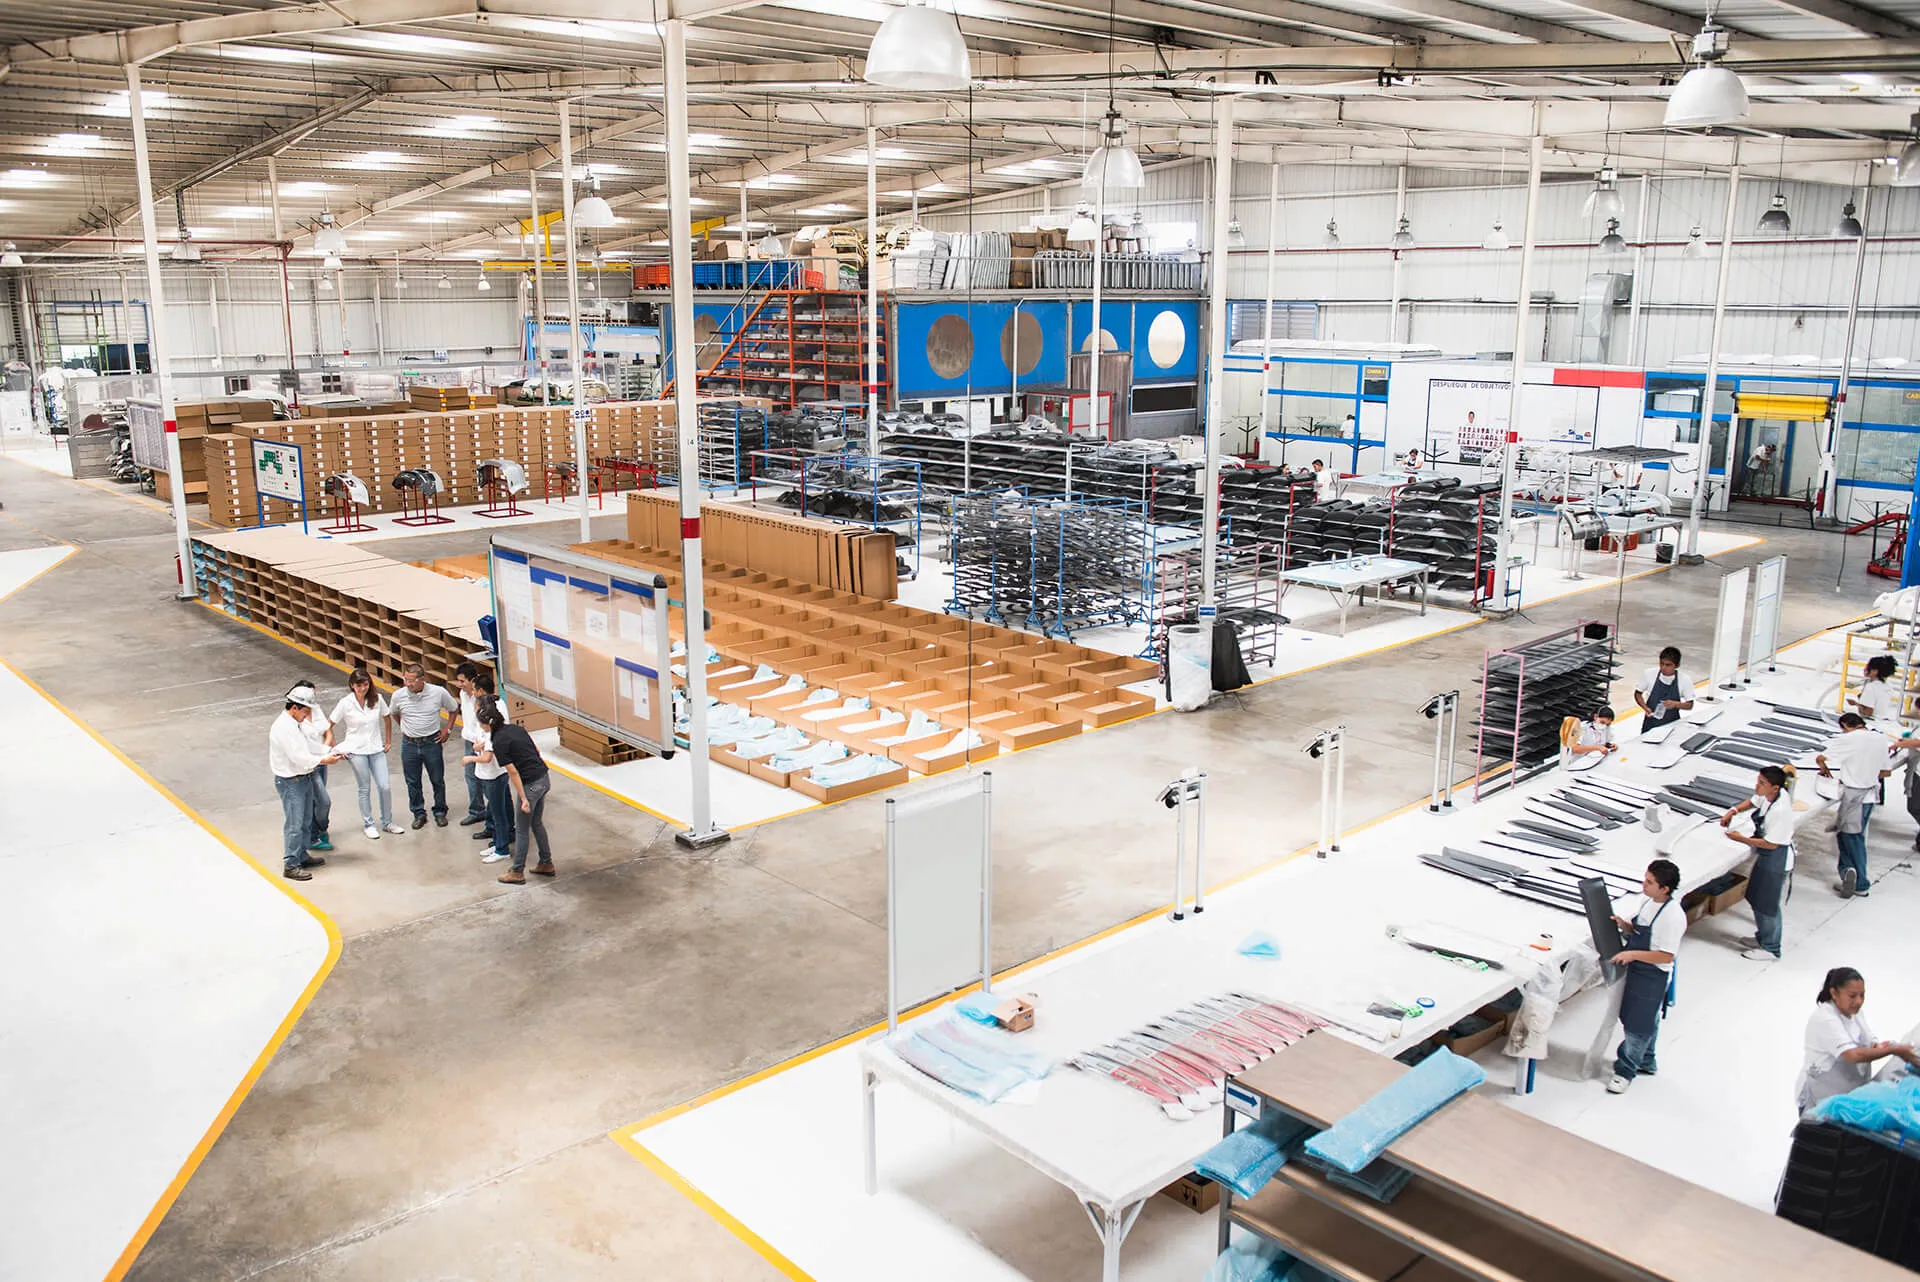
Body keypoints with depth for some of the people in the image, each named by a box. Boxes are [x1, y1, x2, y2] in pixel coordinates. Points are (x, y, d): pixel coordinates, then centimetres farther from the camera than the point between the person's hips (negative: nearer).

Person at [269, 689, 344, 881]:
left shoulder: (298, 723, 10)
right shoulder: (283, 727, -22)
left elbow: (309, 748, 15)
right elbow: (298, 756, -25)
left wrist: (331, 754, 2)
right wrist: (324, 760, -21)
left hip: (304, 778, 10)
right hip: (290, 781, -10)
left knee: (305, 821, 19)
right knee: (294, 824, -5)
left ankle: (302, 856, 32)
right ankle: (291, 865, 2)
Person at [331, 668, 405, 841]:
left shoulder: (377, 699, -4)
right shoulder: (345, 703, -12)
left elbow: (387, 718, 13)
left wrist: (388, 741, 12)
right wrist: (336, 748, -4)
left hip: (377, 749, 3)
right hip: (356, 751, -3)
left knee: (385, 786, 1)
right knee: (365, 789, 6)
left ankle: (387, 822, 19)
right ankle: (368, 825, 22)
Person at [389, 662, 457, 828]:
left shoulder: (439, 692, -13)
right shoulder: (398, 695, -10)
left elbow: (454, 709, 5)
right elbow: (394, 713, 14)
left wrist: (447, 729, 3)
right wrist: (404, 728, 11)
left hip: (432, 743, -1)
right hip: (409, 744, 1)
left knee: (437, 780, 11)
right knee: (413, 782, 11)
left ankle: (440, 812, 28)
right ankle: (419, 814, 26)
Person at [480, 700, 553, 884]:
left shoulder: (499, 741, -15)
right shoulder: (516, 729, 8)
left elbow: (513, 772, -16)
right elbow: (537, 751, 14)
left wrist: (524, 798, -13)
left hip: (531, 784, -8)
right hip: (544, 777, 8)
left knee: (522, 830, 7)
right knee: (537, 823, 22)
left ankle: (517, 872, 20)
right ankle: (546, 864, 31)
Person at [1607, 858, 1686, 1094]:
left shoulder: (1673, 916, -27)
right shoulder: (1646, 900, -2)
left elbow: (1666, 956, -25)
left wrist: (1633, 954, -29)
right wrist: (1623, 924, -7)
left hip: (1653, 977, -8)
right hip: (1636, 969, 8)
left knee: (1638, 1026, 6)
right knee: (1646, 1021, 25)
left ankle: (1625, 1070, 20)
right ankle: (1645, 1062, 43)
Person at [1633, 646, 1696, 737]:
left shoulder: (1685, 680, -10)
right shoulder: (1649, 674, -10)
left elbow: (1689, 704, -1)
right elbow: (1637, 693, 3)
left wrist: (1676, 704, -20)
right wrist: (1645, 708, -13)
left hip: (1671, 724, 0)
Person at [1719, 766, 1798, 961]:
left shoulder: (1780, 810, -32)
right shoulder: (1768, 796, -8)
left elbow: (1771, 843, -26)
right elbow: (1752, 801, 16)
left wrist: (1741, 839, -18)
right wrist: (1734, 811, 0)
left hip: (1777, 860, -9)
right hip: (1765, 857, 9)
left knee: (1769, 905, 7)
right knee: (1757, 899, 23)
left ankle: (1770, 949, 24)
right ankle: (1762, 937, 42)